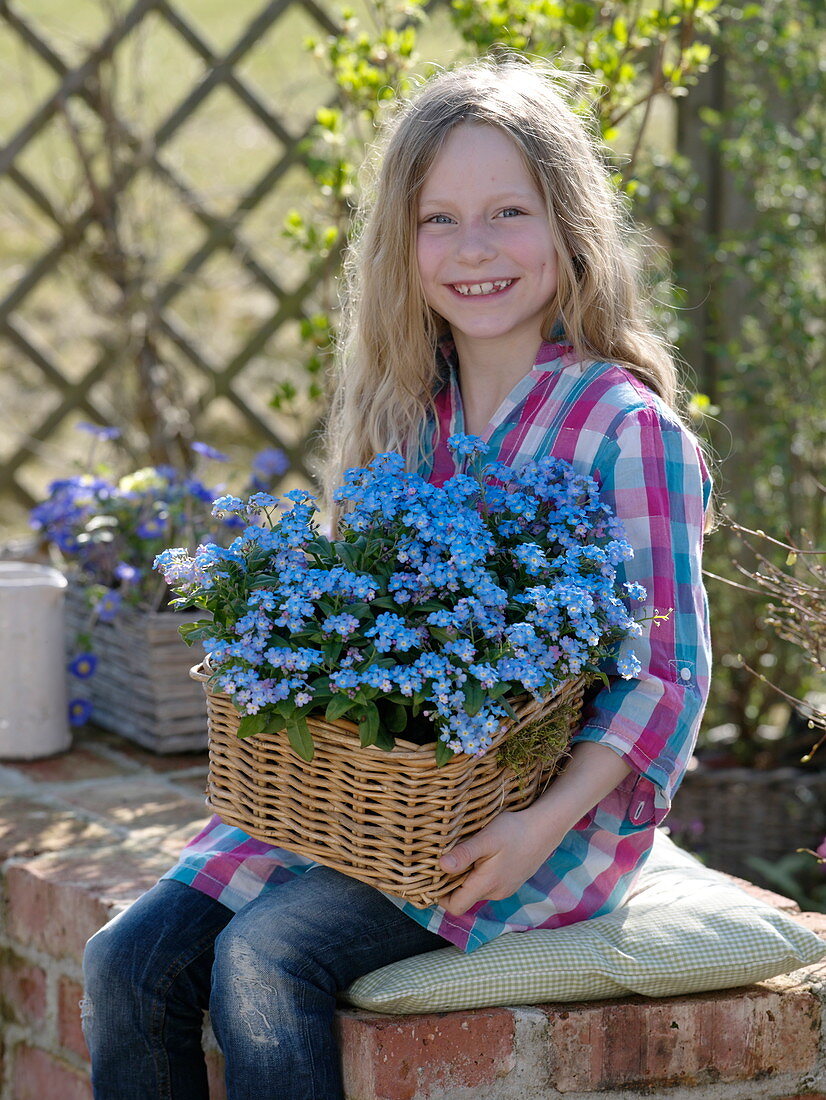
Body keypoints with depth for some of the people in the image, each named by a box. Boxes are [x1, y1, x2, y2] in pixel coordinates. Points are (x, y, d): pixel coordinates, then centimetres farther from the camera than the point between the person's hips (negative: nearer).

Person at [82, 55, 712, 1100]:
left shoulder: (625, 428, -10)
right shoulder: (403, 413, 9)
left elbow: (668, 673, -11)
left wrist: (547, 821, -23)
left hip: (548, 807, -6)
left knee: (264, 958, -27)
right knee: (129, 961, -13)